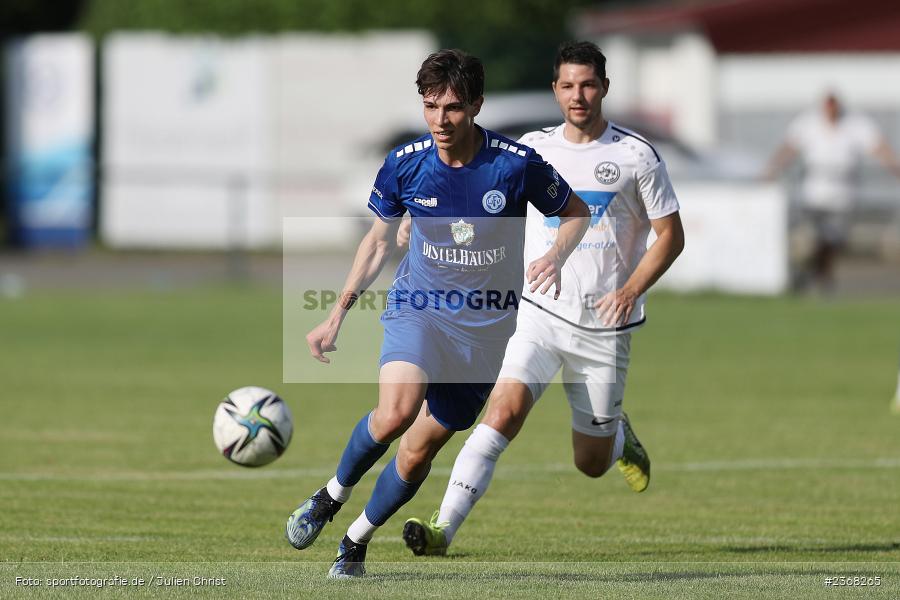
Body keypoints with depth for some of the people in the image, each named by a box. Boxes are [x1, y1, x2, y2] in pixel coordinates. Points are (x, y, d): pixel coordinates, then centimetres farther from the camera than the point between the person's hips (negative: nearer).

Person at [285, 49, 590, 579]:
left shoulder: (517, 164, -13)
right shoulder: (404, 164, -7)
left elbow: (576, 213, 4)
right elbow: (380, 239, 9)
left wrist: (555, 257, -18)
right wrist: (337, 316, 6)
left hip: (485, 327, 0)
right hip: (417, 310, 0)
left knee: (419, 451, 3)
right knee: (396, 412, -29)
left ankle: (357, 542, 26)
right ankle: (332, 496, -3)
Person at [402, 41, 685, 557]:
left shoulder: (636, 155, -3)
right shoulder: (533, 149, 4)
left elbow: (671, 236, 0)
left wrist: (631, 291, -15)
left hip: (604, 329, -1)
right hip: (541, 316, 1)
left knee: (592, 464, 8)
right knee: (502, 414, -22)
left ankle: (620, 437, 44)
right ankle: (444, 528, -26)